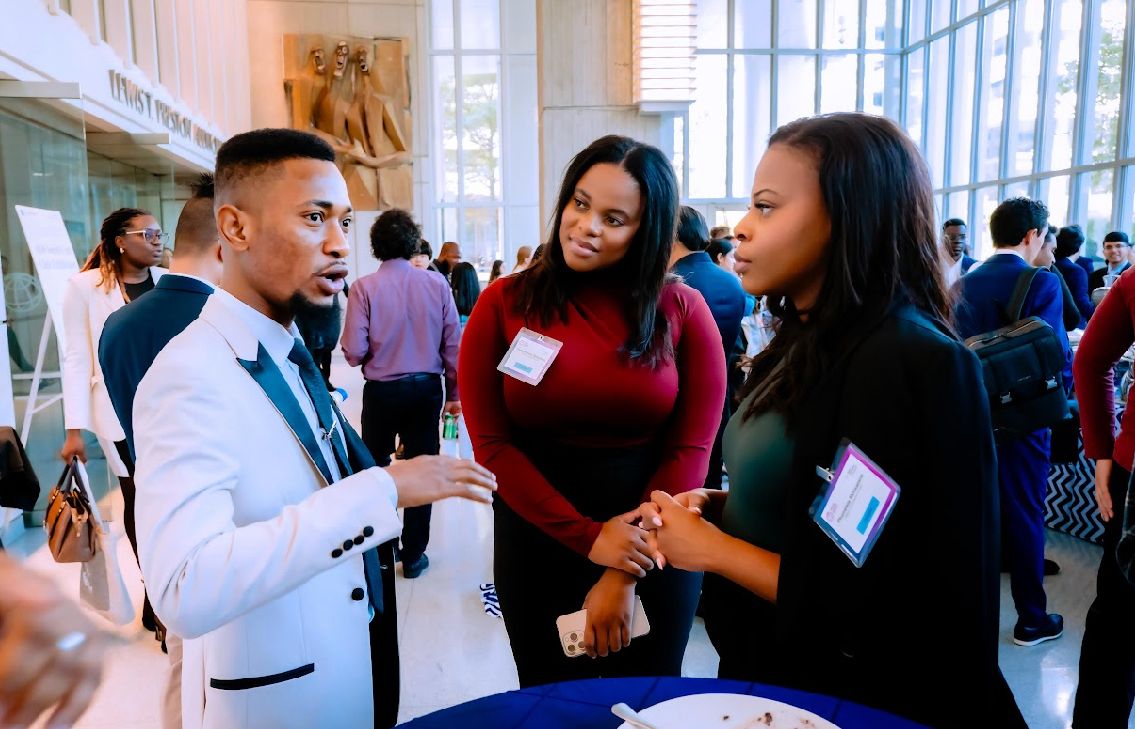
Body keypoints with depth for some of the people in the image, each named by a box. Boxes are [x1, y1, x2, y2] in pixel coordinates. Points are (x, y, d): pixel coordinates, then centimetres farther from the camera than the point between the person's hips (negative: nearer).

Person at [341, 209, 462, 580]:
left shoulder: (365, 288, -11)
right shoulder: (437, 283, -7)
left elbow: (354, 352, -13)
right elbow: (453, 343, -4)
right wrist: (454, 391, 6)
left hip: (382, 391, -1)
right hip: (427, 387, 1)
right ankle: (413, 555, 20)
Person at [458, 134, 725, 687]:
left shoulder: (683, 310, -6)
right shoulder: (504, 304, -6)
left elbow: (691, 448, -9)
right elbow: (491, 444, -9)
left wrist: (625, 576, -12)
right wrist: (588, 537, -16)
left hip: (653, 549, 0)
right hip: (538, 544, 0)